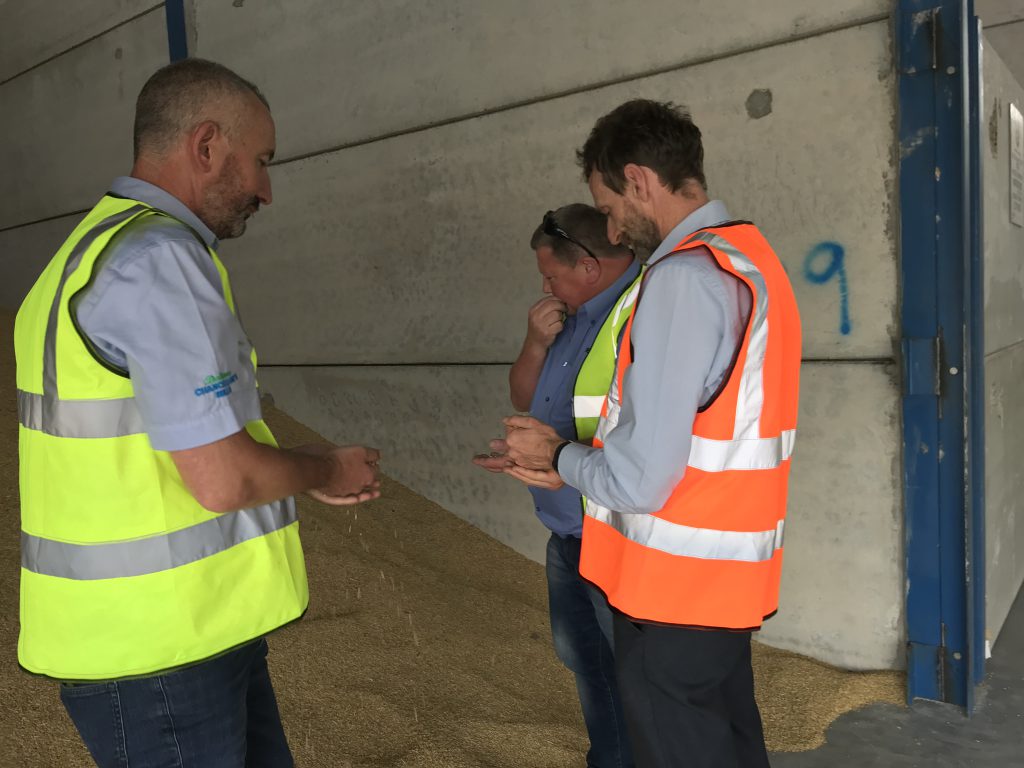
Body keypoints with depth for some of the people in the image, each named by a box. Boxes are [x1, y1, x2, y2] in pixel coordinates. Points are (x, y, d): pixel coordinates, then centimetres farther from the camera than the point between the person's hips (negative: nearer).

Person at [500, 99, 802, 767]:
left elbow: (638, 480, -23)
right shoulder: (752, 258, 9)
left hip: (674, 591, -9)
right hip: (731, 583, 9)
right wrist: (574, 468, 11)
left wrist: (559, 454, -3)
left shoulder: (685, 276, -21)